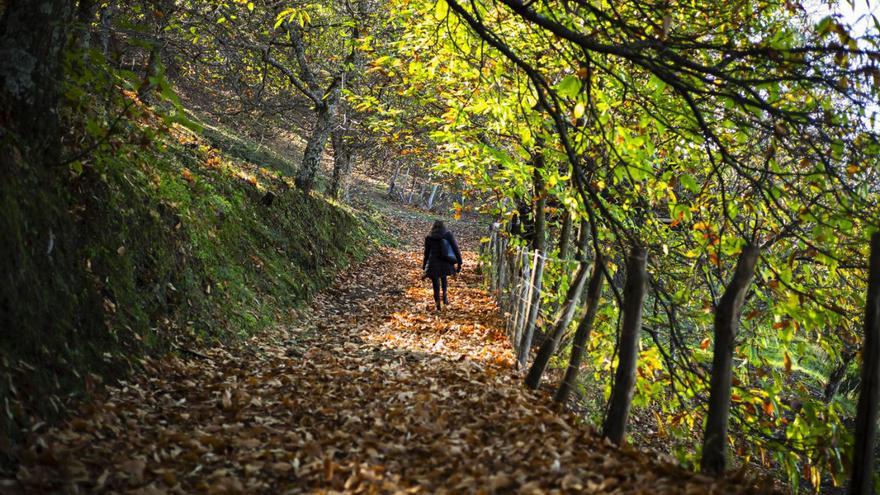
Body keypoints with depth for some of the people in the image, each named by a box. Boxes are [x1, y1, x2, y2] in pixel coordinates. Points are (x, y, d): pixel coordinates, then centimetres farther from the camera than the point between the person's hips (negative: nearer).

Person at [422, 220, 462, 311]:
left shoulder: (429, 238, 1)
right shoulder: (448, 235, 2)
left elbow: (426, 253, 4)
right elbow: (456, 249, -2)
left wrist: (424, 268, 11)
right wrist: (459, 262, 2)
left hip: (433, 265, -2)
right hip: (446, 264, 2)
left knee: (436, 284, 6)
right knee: (443, 277, 29)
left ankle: (437, 304, 2)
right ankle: (444, 295, 12)